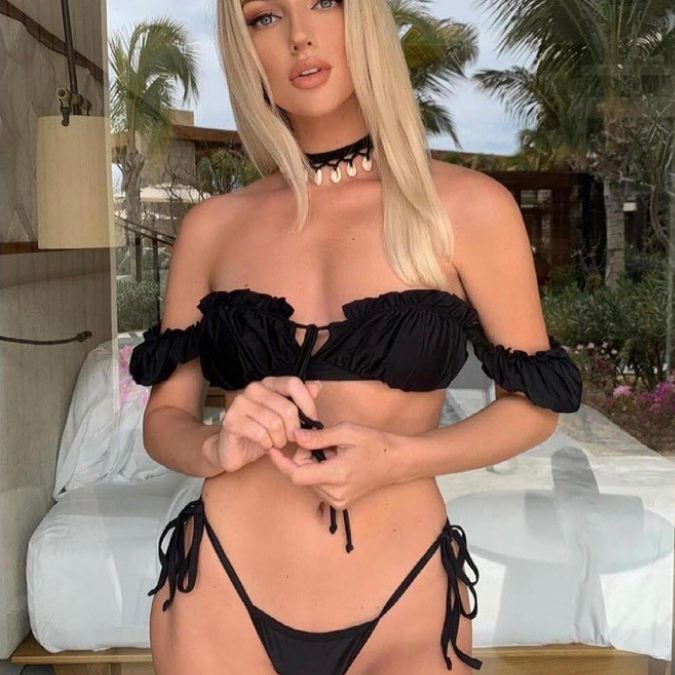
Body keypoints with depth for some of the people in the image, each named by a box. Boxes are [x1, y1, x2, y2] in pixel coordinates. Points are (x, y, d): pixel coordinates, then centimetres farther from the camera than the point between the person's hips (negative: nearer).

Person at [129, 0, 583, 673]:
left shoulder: (469, 206, -6)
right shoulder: (212, 226, 1)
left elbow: (535, 400, 1)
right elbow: (164, 416, 7)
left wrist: (400, 457, -16)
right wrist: (218, 446, -15)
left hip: (406, 606, -2)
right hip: (221, 595, 3)